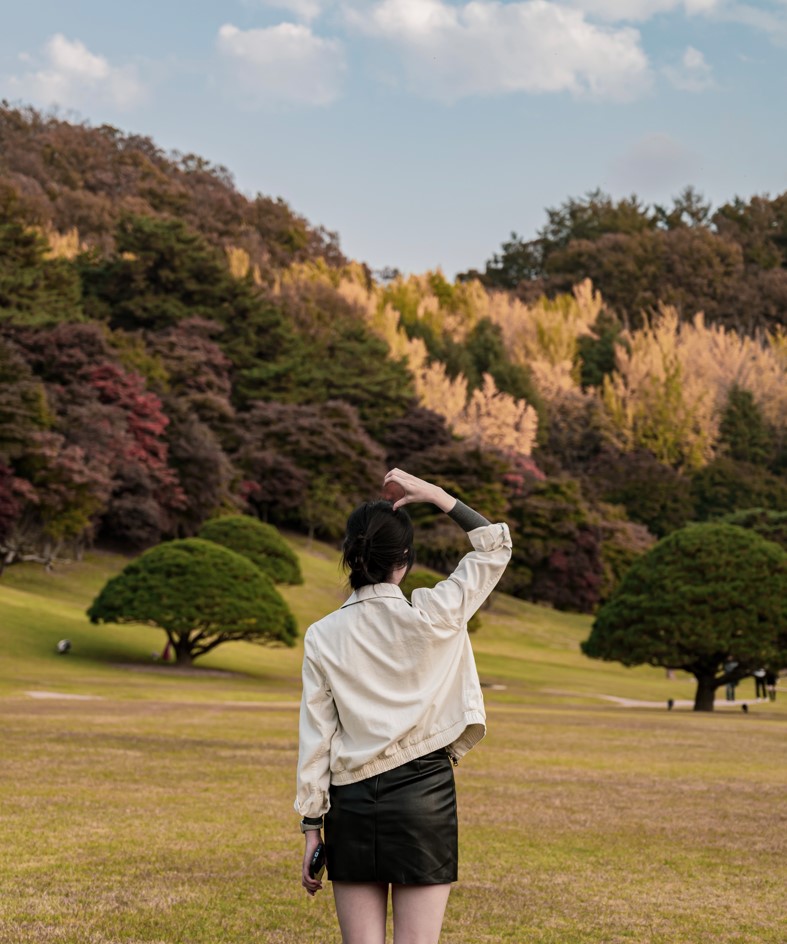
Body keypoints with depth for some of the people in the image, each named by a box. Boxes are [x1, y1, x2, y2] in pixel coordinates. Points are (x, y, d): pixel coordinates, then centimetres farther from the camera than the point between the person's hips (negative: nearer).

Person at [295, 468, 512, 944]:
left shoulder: (323, 636, -2)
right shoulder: (432, 619, -8)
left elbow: (316, 740, 1)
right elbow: (495, 545, 6)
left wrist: (312, 828, 7)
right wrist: (433, 494, 5)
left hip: (353, 802, 2)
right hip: (424, 795, -2)